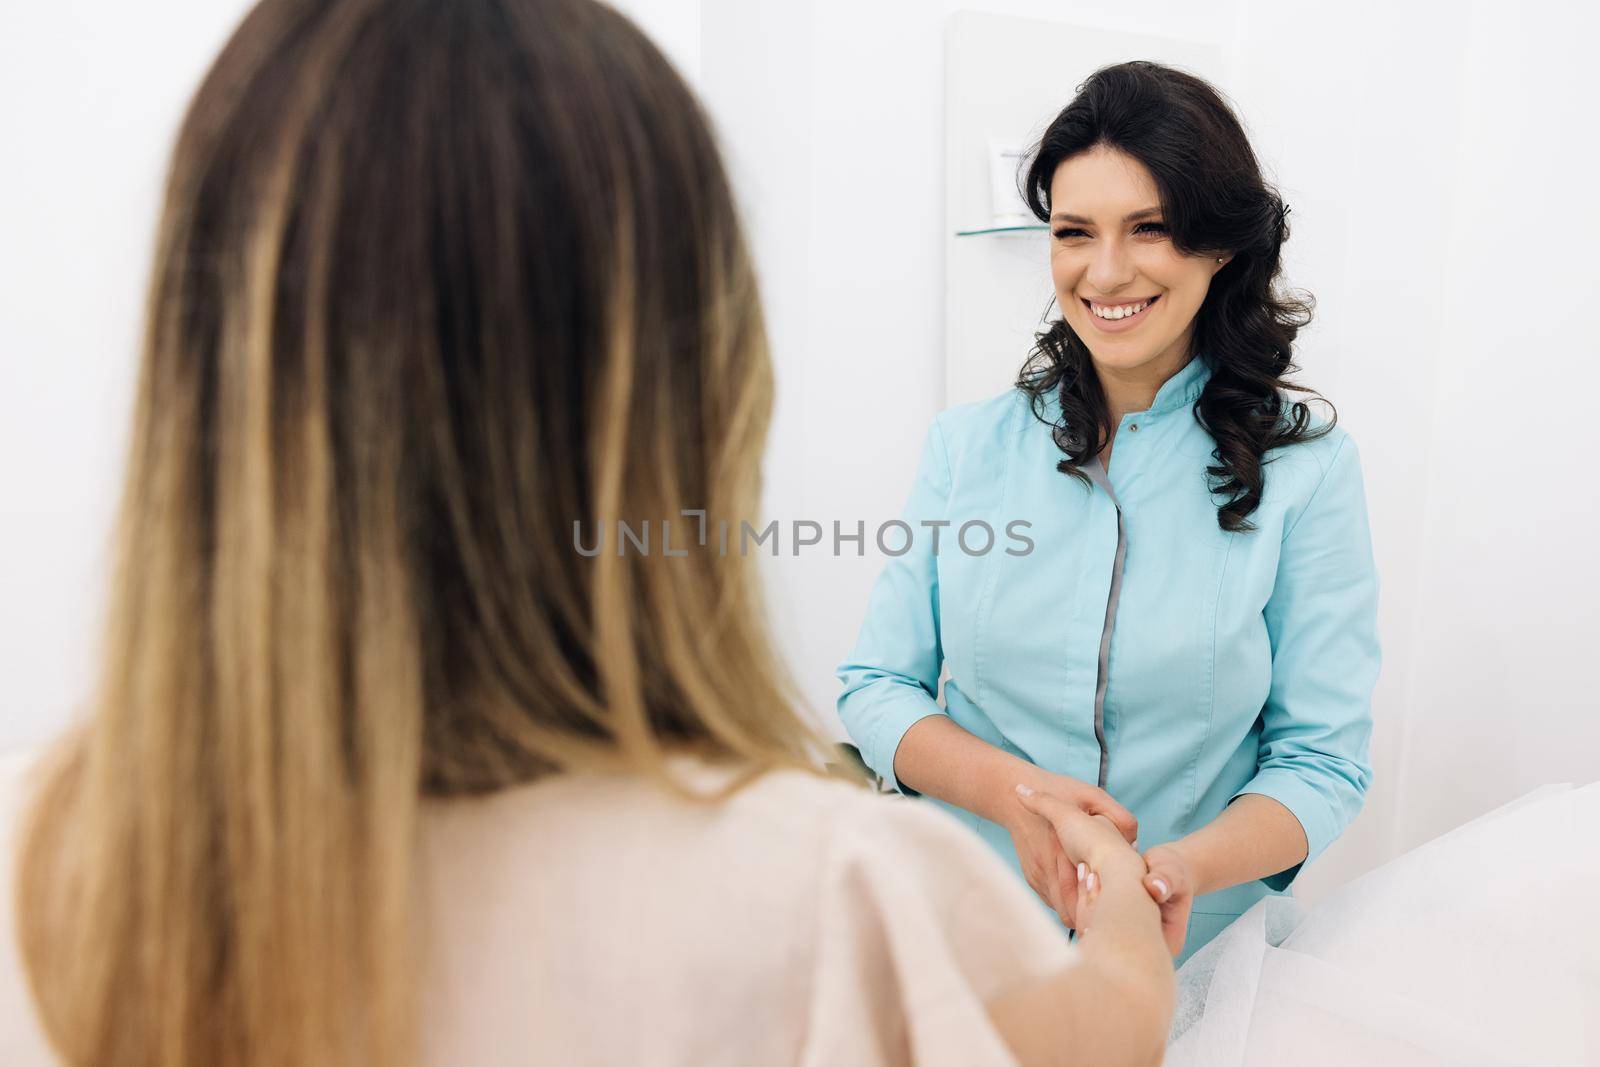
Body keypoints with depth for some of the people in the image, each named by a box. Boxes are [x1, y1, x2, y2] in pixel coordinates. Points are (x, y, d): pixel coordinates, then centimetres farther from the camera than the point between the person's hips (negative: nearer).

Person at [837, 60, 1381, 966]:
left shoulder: (1305, 469, -3)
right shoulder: (969, 445, 1)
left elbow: (1323, 758, -3)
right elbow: (875, 688, 1)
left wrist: (1186, 865, -22)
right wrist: (1013, 791, -17)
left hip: (1198, 952, 0)